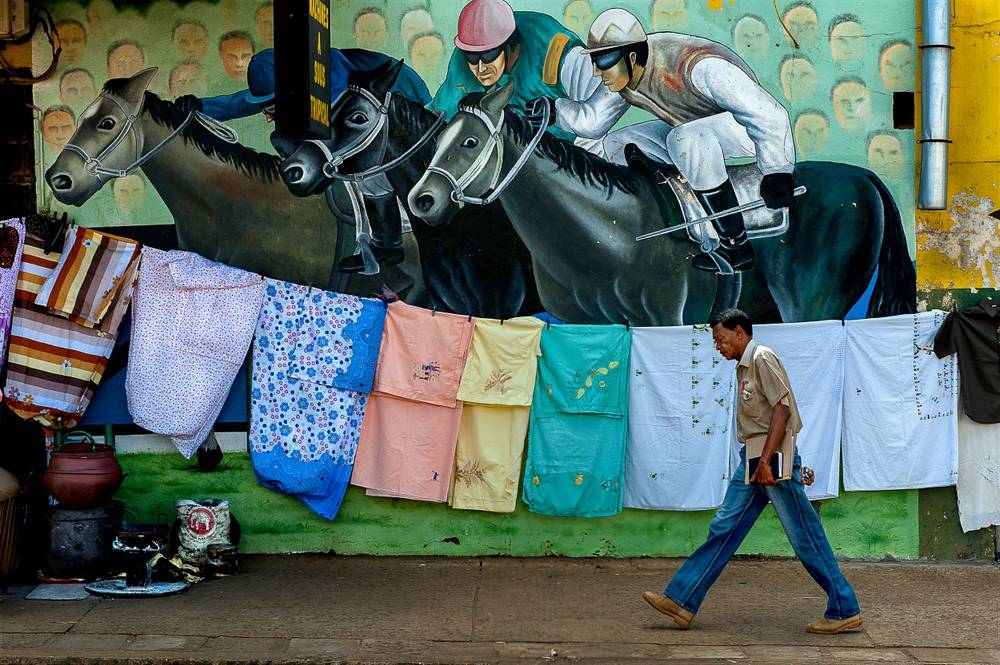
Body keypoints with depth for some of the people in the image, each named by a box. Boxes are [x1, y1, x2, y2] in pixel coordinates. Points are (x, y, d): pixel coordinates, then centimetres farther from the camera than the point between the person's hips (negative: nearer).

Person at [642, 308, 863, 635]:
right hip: (753, 460, 10)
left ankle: (845, 611, 5)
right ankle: (681, 602, 5)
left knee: (805, 536, -4)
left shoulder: (762, 357, -8)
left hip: (774, 458, -9)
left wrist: (765, 461, -21)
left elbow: (782, 409, -17)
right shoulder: (744, 366, 20)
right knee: (723, 529, 5)